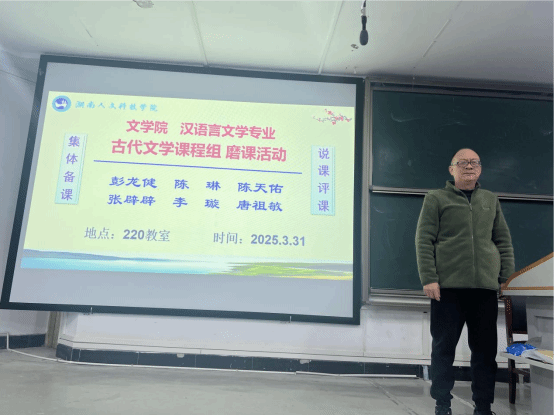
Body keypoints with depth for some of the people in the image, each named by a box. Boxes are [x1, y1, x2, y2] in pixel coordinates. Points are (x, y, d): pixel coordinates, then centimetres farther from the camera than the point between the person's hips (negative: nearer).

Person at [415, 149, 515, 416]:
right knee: (443, 348, 4)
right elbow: (423, 241, -2)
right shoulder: (436, 199, 5)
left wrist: (507, 277, 6)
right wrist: (429, 278, -11)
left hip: (486, 287, 4)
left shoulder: (491, 201, 17)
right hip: (447, 287, -3)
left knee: (485, 350, 8)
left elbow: (504, 242, 17)